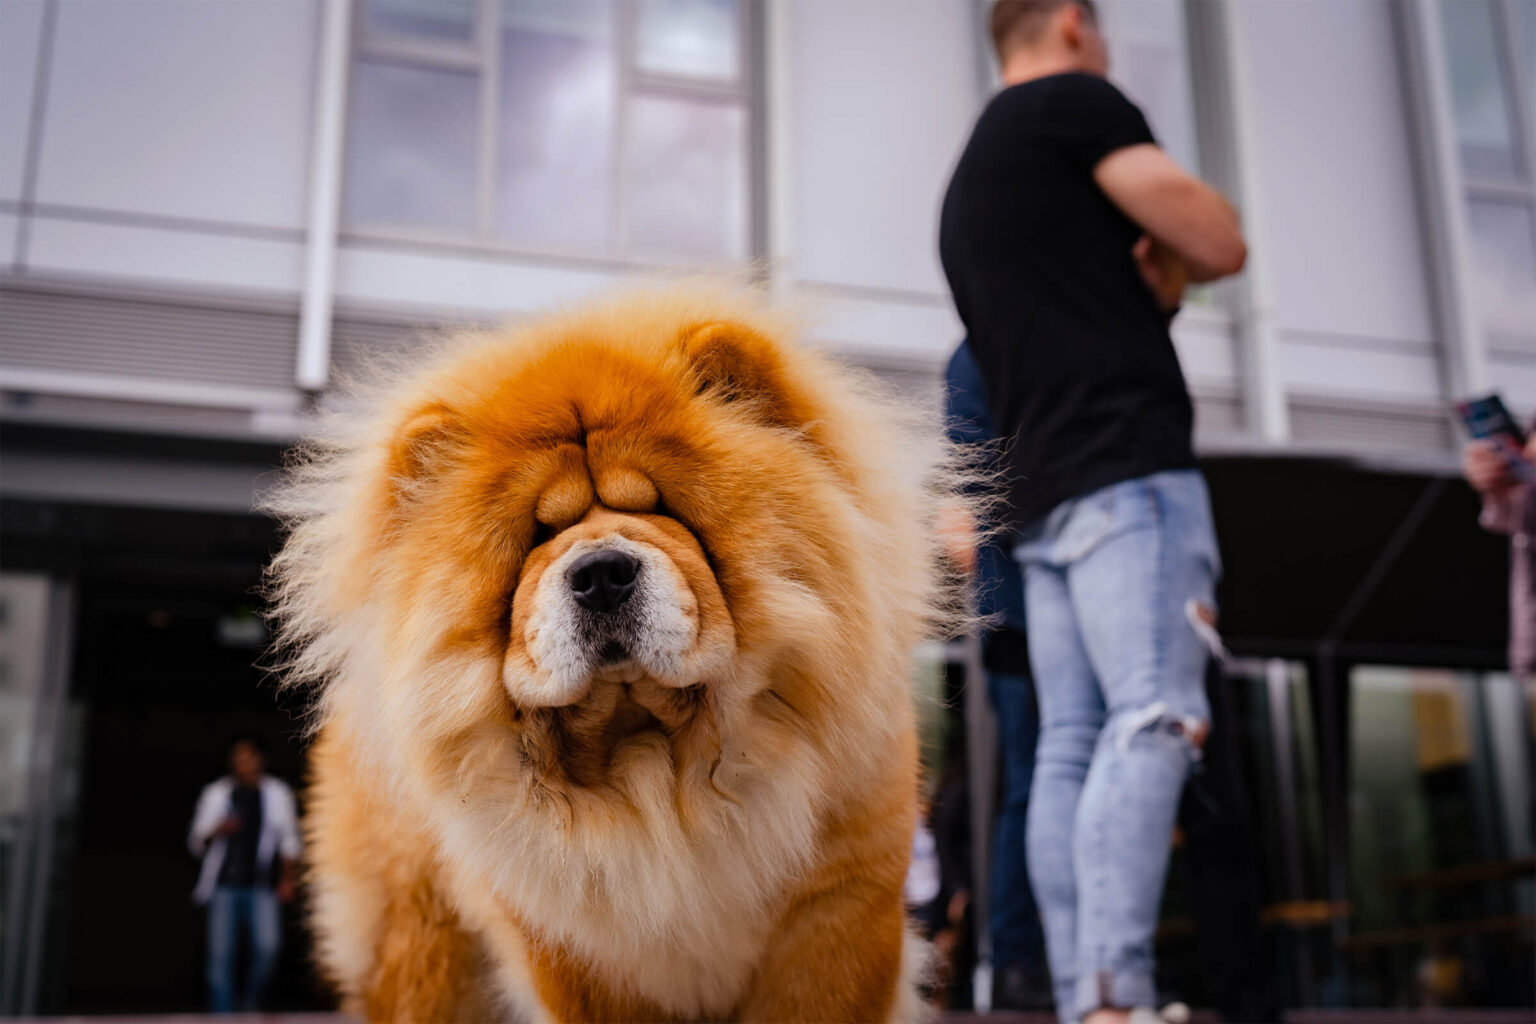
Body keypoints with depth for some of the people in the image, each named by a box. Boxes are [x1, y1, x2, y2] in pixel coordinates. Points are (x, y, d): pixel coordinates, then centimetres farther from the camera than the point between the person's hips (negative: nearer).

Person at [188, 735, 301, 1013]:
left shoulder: (278, 793, 10)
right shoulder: (216, 793, 9)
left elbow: (289, 840, 15)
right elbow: (195, 841, 10)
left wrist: (287, 878, 5)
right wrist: (217, 832, -11)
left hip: (262, 888, -1)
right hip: (224, 886, 1)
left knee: (267, 946, -17)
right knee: (220, 954, -4)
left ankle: (251, 1002, 8)